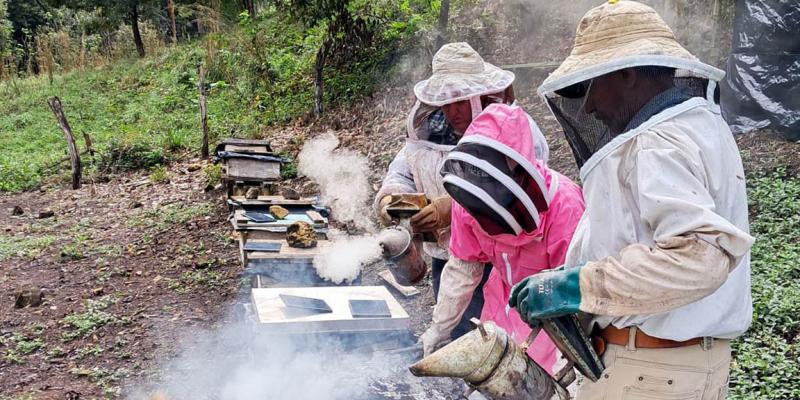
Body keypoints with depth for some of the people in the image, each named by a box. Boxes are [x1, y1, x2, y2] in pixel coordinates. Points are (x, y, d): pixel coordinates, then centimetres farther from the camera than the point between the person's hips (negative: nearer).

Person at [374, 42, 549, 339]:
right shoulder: (429, 130, 7)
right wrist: (390, 197, -12)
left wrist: (453, 208, -34)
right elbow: (402, 173, 12)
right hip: (445, 259, 6)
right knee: (454, 337, 19)